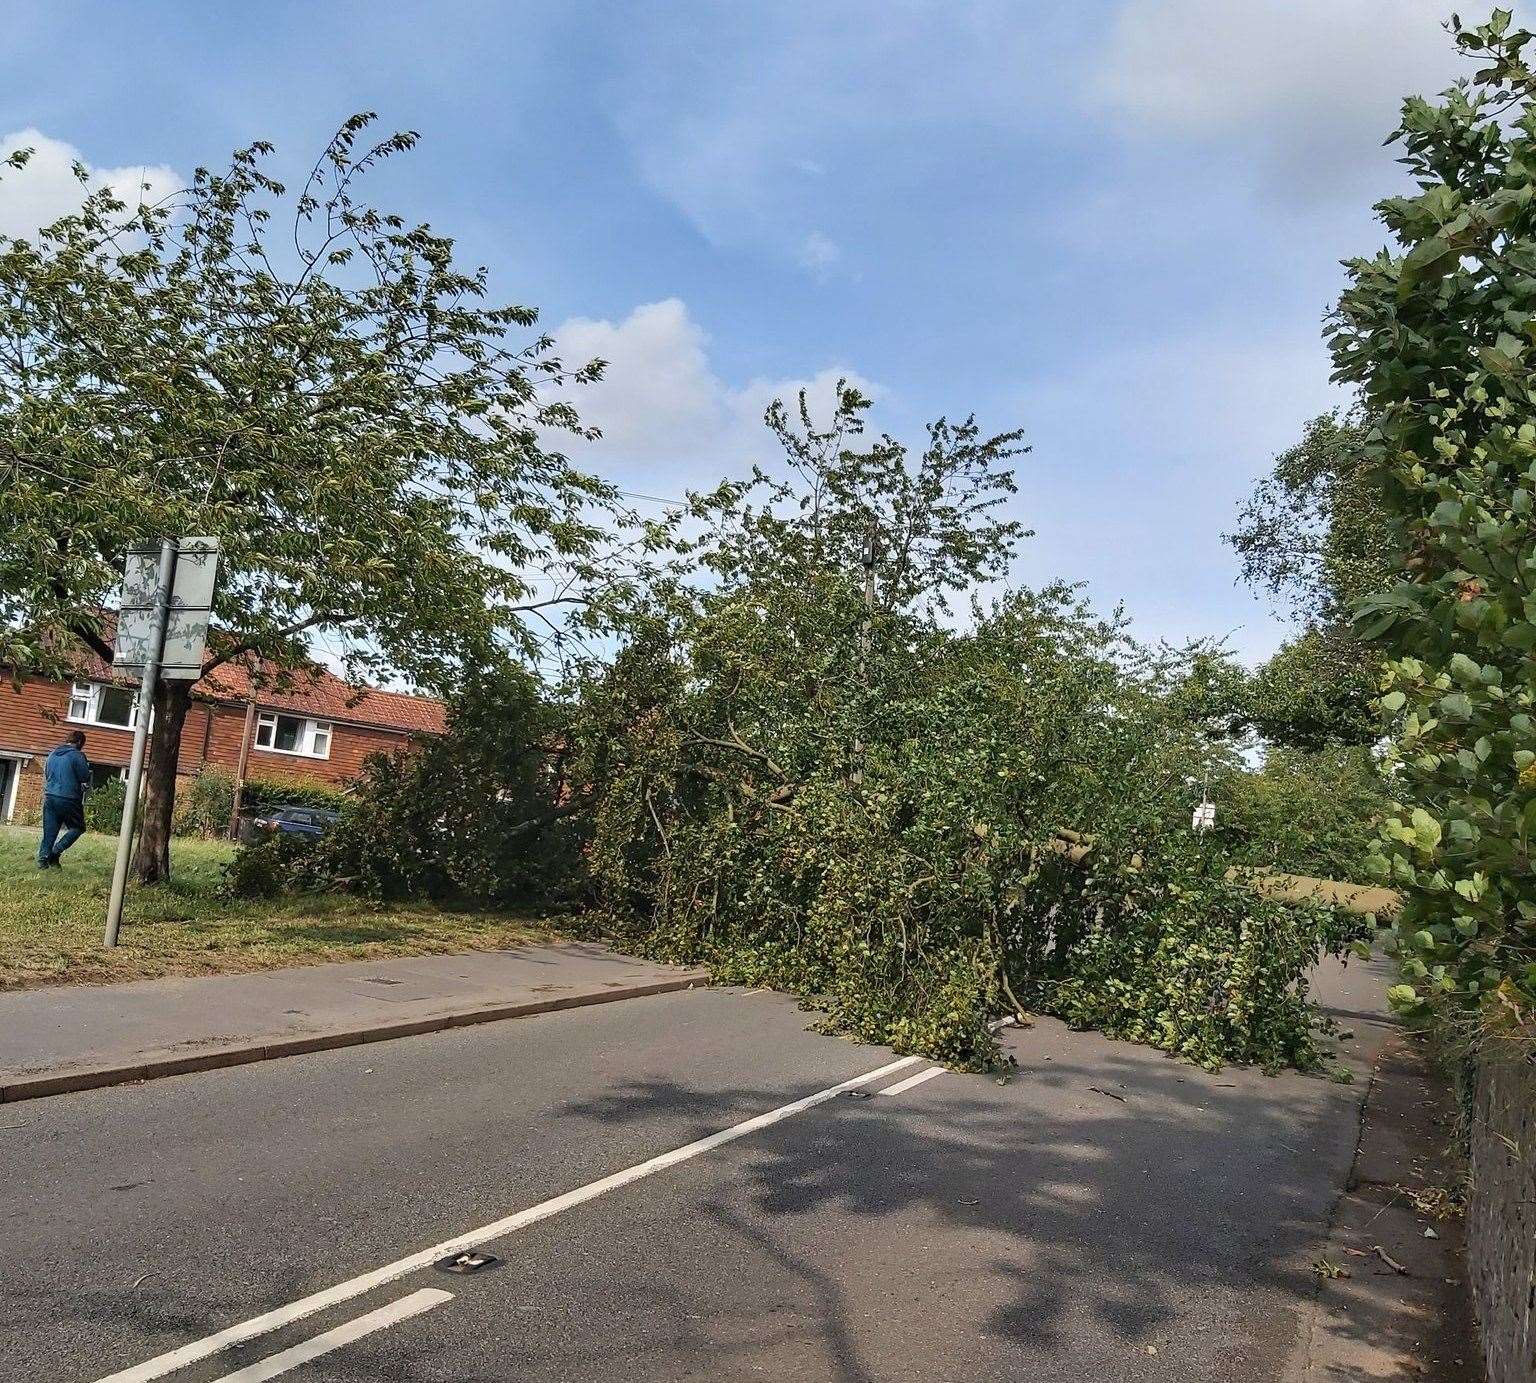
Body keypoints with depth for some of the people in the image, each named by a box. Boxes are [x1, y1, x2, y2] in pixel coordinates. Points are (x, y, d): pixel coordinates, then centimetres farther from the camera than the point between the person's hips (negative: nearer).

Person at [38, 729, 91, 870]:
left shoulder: (53, 754, 12)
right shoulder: (78, 756, -10)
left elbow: (46, 774, 22)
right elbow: (85, 778, -10)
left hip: (50, 797, 6)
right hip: (69, 799, -6)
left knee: (49, 831, 10)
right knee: (77, 828, 8)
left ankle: (43, 860, 6)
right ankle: (55, 851, -5)